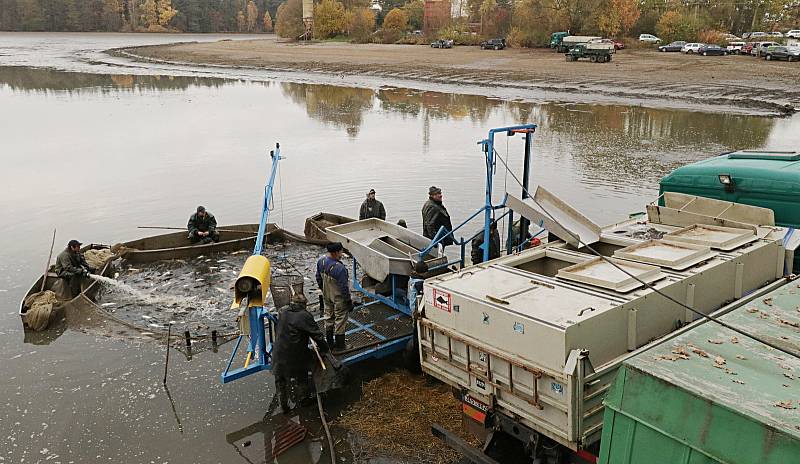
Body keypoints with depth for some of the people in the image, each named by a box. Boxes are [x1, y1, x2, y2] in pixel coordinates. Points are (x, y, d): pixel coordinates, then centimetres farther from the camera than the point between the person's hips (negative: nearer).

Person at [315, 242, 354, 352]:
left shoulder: (321, 261, -10)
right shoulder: (339, 268, -33)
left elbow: (319, 279, 5)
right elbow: (344, 288, -24)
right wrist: (349, 301, -11)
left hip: (327, 297, 7)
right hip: (339, 298, -7)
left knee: (329, 318, 21)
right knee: (340, 320, 9)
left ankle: (329, 343, 36)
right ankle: (339, 346, 21)